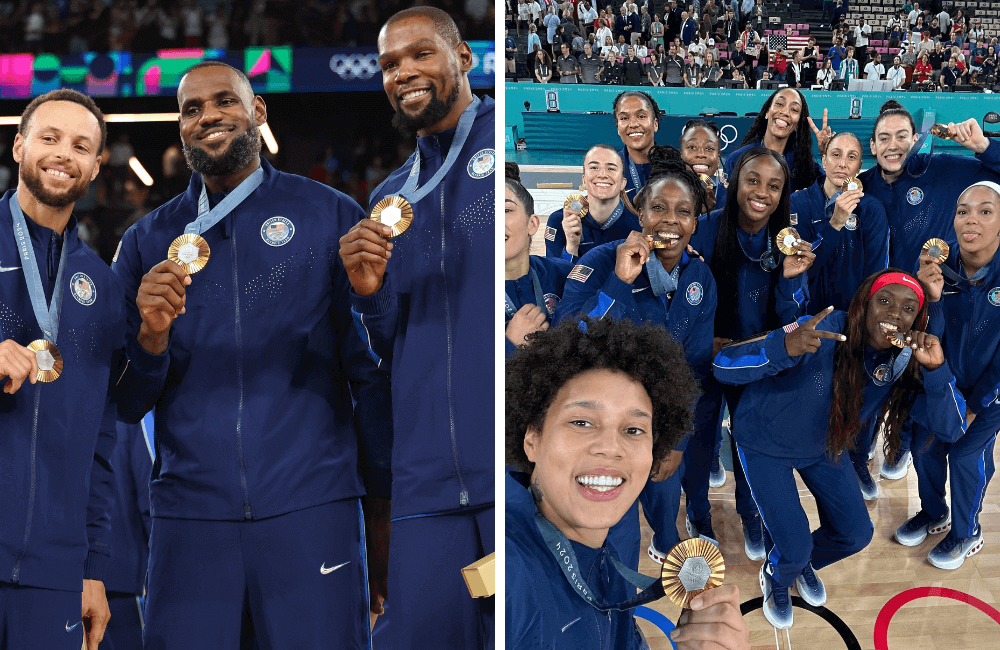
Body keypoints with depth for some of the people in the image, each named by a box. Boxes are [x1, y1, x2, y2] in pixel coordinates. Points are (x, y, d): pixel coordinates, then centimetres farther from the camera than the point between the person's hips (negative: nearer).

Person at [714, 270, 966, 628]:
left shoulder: (904, 364, -19)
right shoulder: (823, 332, -37)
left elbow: (951, 429, -23)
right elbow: (723, 365, -41)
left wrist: (936, 369, -41)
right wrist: (786, 347, -62)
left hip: (822, 447, 5)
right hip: (765, 444, -5)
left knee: (856, 534, 10)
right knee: (794, 547, -10)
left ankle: (803, 563, 45)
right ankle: (776, 578, 29)